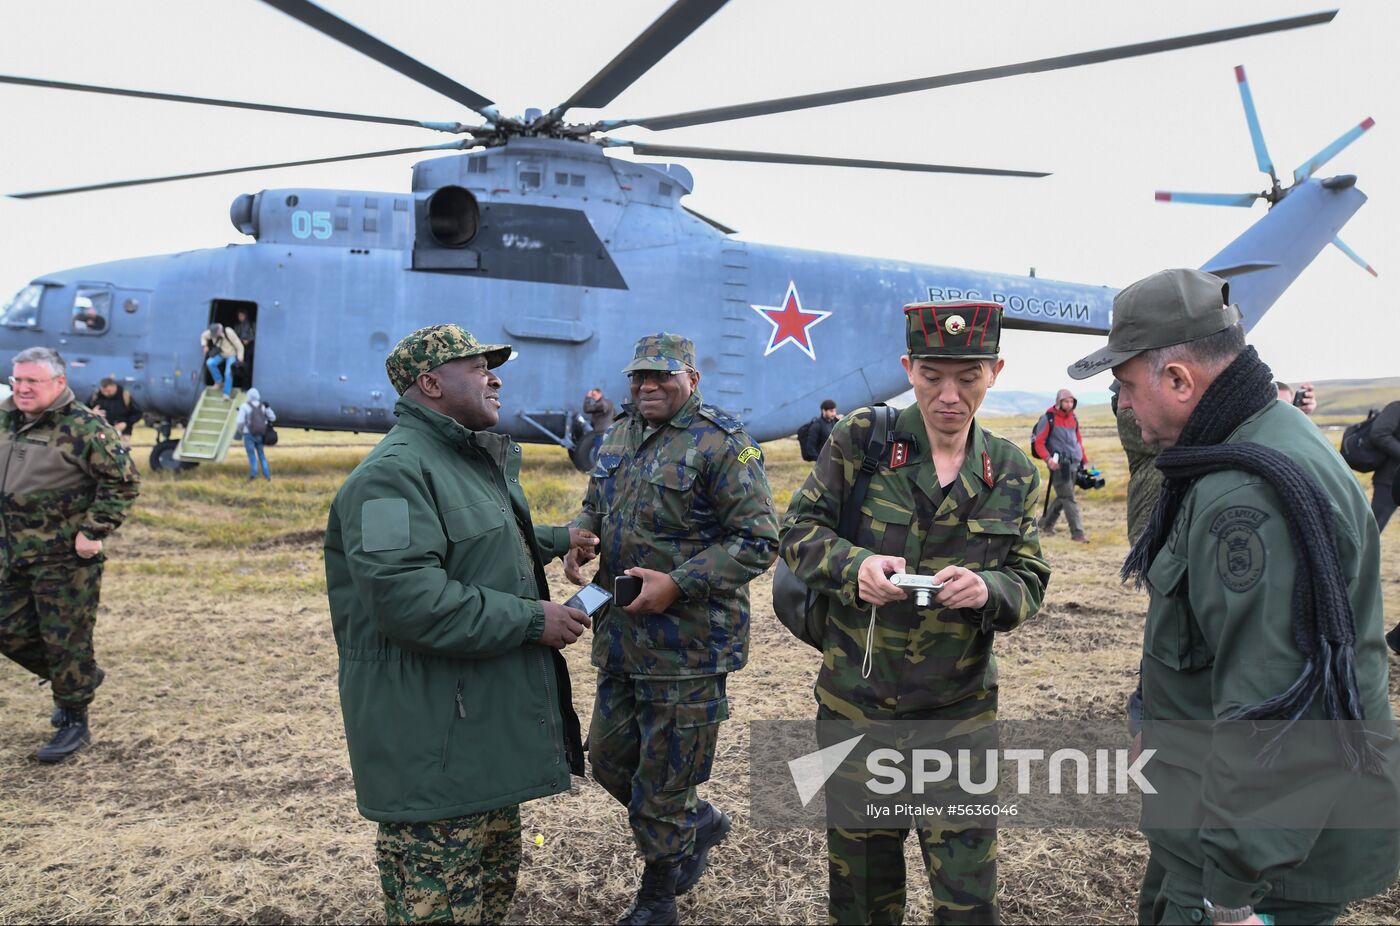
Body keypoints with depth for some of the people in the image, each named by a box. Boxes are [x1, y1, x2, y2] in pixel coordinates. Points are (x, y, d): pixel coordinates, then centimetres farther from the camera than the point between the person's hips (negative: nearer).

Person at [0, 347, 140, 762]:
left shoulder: (83, 427, -15)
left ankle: (75, 723, 16)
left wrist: (95, 532, -19)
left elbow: (123, 480, -15)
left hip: (64, 559, -8)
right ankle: (79, 679, 36)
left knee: (65, 641, 1)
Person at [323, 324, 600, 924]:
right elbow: (408, 599, -31)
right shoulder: (395, 470, -20)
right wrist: (531, 620, -25)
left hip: (490, 719, 11)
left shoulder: (473, 460, 15)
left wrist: (556, 540, 28)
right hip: (433, 745, -11)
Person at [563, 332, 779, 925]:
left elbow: (759, 540, -16)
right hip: (619, 638, 8)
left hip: (687, 647, -8)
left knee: (662, 784, 7)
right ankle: (700, 822, 45)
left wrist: (677, 585, -22)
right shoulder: (619, 435, 10)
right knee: (610, 759, 20)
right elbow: (595, 504, 23)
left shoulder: (722, 445, -14)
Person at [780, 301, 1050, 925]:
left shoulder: (1013, 473, 0)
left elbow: (1029, 584, 2)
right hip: (854, 705, 0)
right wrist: (854, 565, -24)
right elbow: (799, 531, -4)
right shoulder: (859, 439, -7)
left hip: (960, 713, 1)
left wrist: (988, 590, -21)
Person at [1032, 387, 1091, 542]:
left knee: (1063, 497, 13)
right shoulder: (1049, 419, -6)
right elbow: (1039, 443, -8)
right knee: (1069, 498, -10)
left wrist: (1084, 460, 19)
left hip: (1073, 464, 7)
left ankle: (1046, 524, 28)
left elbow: (1078, 440, 25)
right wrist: (1048, 459, -22)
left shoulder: (1073, 418, 15)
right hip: (1058, 465, -7)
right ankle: (1077, 533, -9)